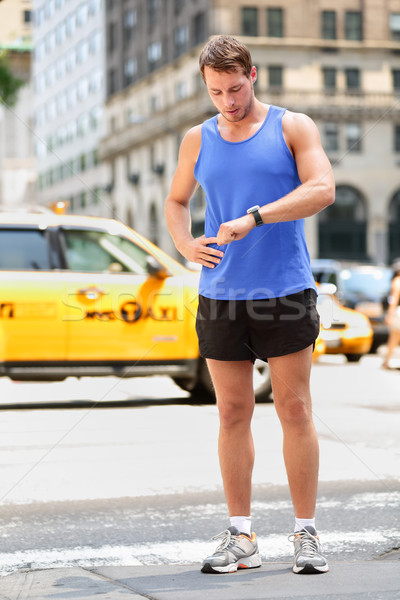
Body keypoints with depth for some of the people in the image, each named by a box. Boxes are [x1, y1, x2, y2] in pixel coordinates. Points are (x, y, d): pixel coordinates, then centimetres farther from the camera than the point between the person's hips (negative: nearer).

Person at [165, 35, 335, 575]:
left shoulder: (292, 127, 2)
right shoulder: (198, 140, 11)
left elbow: (322, 189, -12)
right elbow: (176, 201, 24)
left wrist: (252, 218, -21)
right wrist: (187, 246, 2)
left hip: (286, 292, -3)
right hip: (220, 295, 3)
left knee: (295, 411, -1)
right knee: (233, 414, 4)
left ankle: (306, 534, 6)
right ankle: (241, 536, 9)